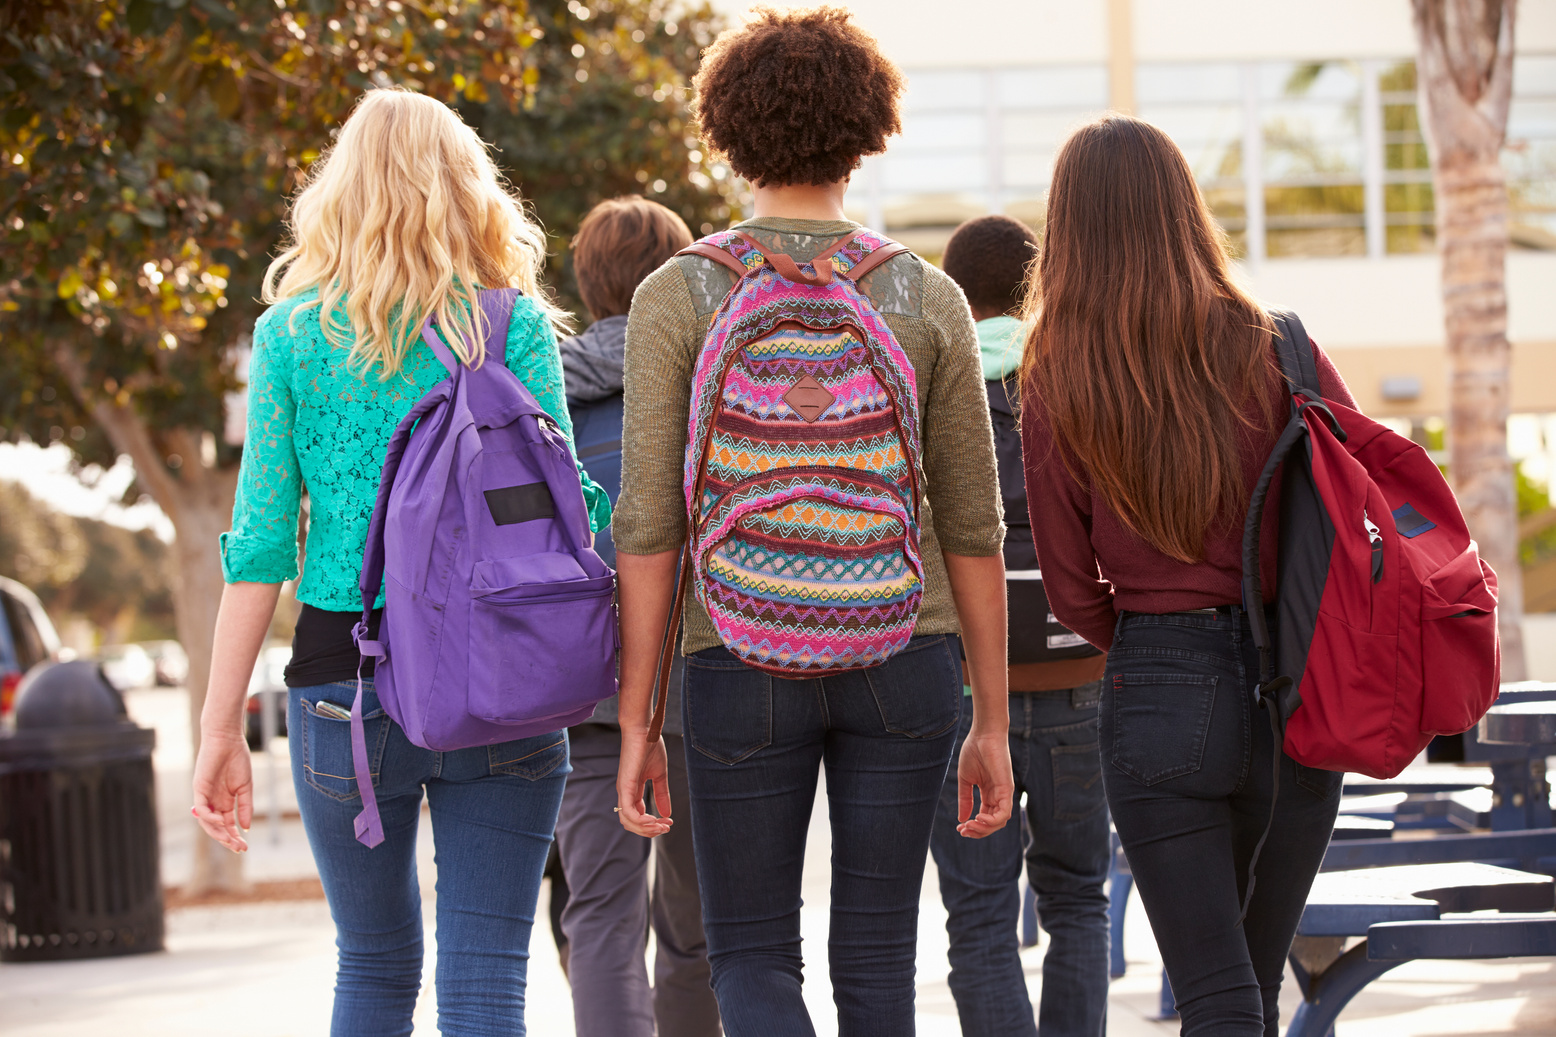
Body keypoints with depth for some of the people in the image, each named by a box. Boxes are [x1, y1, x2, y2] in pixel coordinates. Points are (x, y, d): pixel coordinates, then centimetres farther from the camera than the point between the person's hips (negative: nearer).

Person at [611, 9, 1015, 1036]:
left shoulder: (677, 296, -4)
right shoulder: (930, 300, 1)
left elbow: (650, 522, -7)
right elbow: (973, 527, 2)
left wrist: (636, 722, -2)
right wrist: (993, 724, 9)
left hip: (744, 661, -1)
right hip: (904, 657, 2)